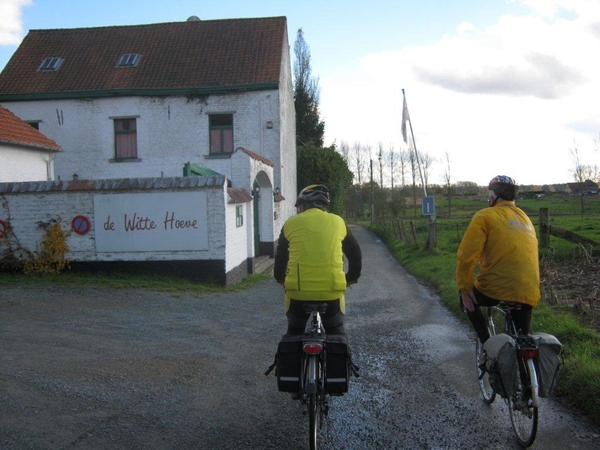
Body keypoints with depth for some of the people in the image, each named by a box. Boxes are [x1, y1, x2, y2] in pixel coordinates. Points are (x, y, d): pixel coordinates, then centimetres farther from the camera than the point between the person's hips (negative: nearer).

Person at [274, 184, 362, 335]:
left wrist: (280, 279, 32)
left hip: (298, 290, 0)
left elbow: (280, 258, 14)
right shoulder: (338, 222, 8)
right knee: (336, 332, 21)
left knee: (295, 333, 23)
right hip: (331, 291, 1)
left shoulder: (291, 223, 5)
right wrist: (352, 278, 31)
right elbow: (355, 253, 15)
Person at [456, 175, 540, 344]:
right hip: (528, 293, 5)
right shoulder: (525, 218, 18)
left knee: (468, 298, 26)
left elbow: (466, 255, -10)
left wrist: (465, 288, -1)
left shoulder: (486, 216, -2)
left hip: (497, 288, -5)